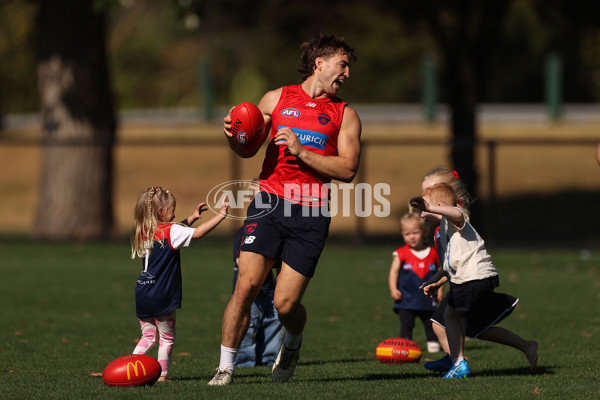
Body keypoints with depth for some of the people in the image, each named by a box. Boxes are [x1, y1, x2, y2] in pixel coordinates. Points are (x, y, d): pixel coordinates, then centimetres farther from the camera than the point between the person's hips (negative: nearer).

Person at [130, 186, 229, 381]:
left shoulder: (145, 233, 10)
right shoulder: (170, 232, -13)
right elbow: (197, 233, -22)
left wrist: (192, 217, 22)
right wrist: (221, 215, -16)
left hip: (142, 295, 7)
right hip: (161, 298, -7)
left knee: (148, 336, 17)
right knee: (167, 337, 7)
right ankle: (162, 375, 9)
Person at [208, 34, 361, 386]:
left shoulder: (345, 115, 10)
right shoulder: (276, 99, 12)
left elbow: (348, 169, -2)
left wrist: (301, 151, -11)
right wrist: (235, 134, -2)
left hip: (311, 215, 0)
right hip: (270, 202, 0)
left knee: (286, 304, -5)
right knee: (247, 285, -15)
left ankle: (293, 343, 31)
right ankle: (226, 367, -4)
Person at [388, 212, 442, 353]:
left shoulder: (433, 253, 4)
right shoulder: (401, 254, -3)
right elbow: (394, 272, -4)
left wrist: (440, 289, 9)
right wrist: (393, 289, -15)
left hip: (427, 298, 2)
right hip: (406, 298, -2)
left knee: (430, 323, 9)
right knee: (406, 324, -6)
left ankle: (433, 342, 21)